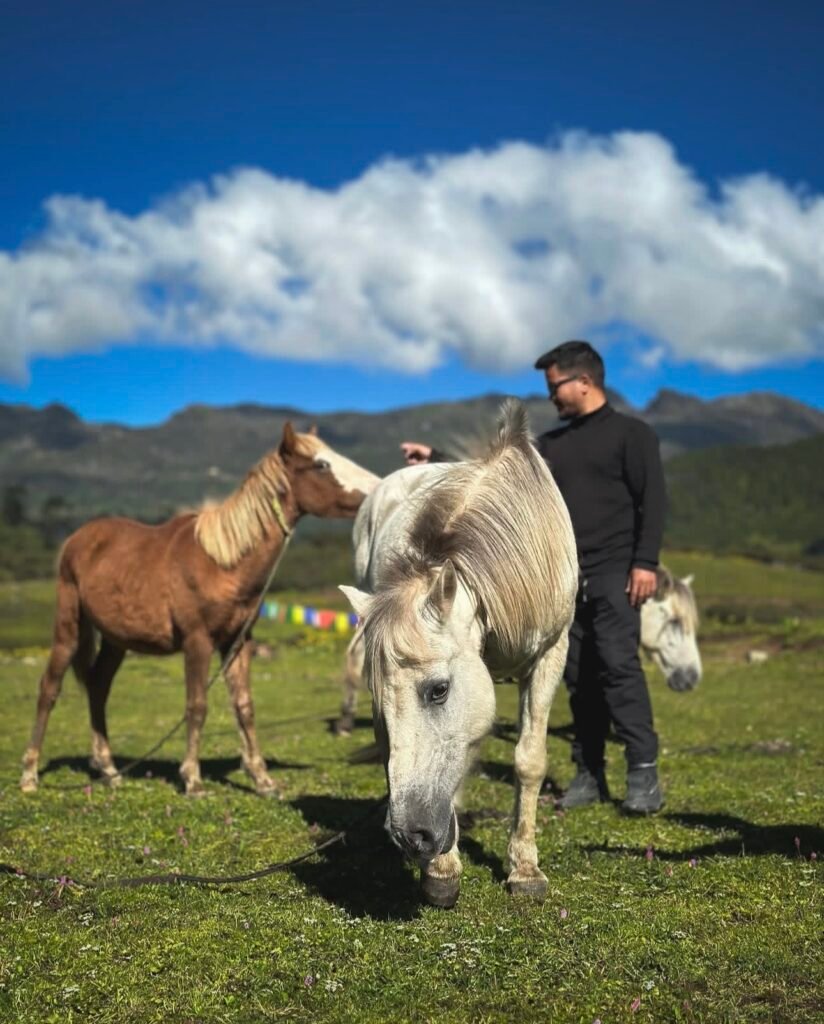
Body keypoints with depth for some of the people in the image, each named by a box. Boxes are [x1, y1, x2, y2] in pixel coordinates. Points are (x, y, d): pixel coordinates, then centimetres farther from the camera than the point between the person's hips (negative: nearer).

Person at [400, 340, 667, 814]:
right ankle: (590, 774, 12)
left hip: (615, 575, -6)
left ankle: (644, 773, -12)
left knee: (619, 664, -15)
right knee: (579, 675, 6)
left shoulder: (631, 433, 0)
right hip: (567, 578, 6)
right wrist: (436, 460, 12)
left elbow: (653, 501, -8)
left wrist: (645, 563, -17)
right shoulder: (552, 444, 18)